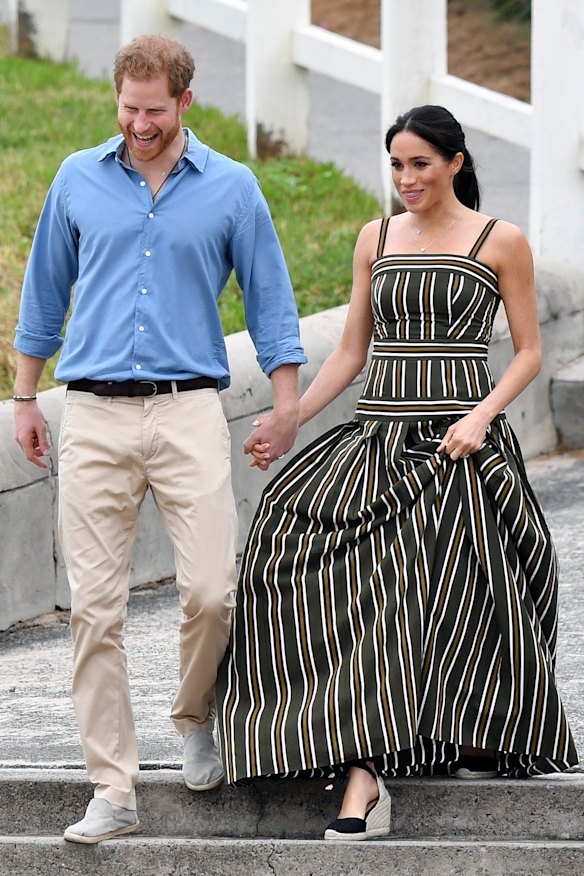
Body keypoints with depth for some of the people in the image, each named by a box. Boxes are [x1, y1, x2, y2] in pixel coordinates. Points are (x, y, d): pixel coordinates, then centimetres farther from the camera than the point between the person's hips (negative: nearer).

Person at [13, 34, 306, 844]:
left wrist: (286, 403, 6)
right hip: (95, 416, 1)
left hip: (189, 412, -1)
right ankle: (112, 790, 1)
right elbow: (45, 291, 19)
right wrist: (25, 397, 18)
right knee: (95, 605, -4)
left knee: (211, 590, -12)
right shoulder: (79, 180, 10)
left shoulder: (231, 189, 6)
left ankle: (197, 718, 19)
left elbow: (269, 297, 12)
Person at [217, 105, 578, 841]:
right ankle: (363, 775, -19)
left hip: (458, 443, -3)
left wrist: (482, 415, -12)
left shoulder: (500, 242, 2)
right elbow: (350, 352, 15)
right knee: (353, 596, -14)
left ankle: (476, 743, 17)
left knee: (438, 600, -9)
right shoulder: (376, 240, 13)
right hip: (379, 439, 4)